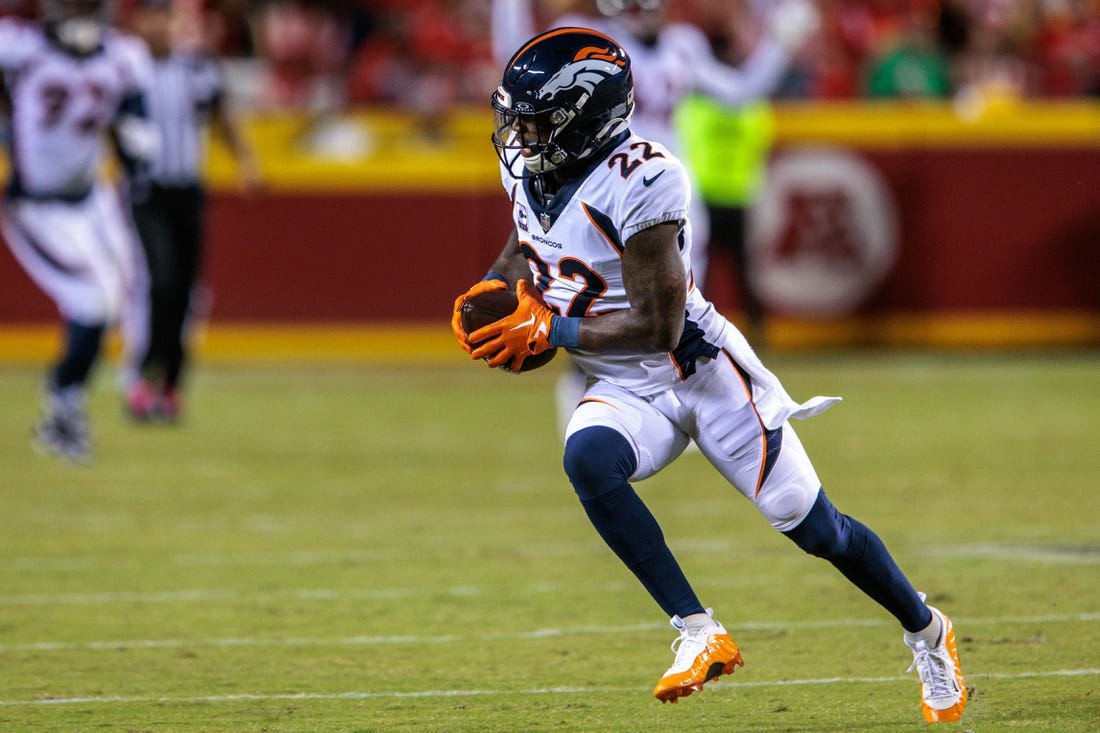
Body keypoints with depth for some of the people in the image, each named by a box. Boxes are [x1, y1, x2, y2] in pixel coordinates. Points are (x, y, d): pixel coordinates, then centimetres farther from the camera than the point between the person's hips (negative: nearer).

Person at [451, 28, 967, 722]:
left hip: (705, 372, -6)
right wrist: (490, 293, 0)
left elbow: (655, 326, -25)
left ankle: (927, 631, 31)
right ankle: (699, 632, -26)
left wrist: (547, 332, -22)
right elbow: (526, 249, 21)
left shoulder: (638, 181, -27)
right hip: (628, 391, 6)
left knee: (816, 529, 2)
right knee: (587, 458, -30)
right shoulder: (530, 168, -2)